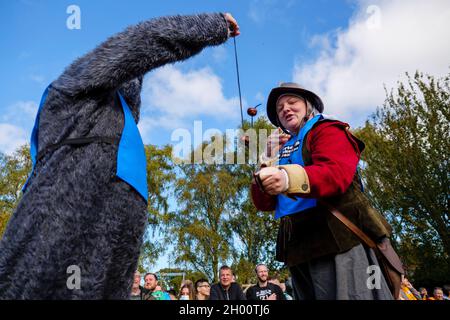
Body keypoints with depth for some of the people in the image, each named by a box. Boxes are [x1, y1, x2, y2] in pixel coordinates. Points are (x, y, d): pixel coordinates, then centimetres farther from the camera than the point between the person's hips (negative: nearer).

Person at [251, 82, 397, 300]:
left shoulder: (327, 130, 5)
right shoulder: (281, 149, 22)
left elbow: (337, 172, -17)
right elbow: (263, 204, 14)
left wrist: (290, 179, -33)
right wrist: (270, 159, 2)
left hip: (335, 237, -6)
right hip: (299, 248, 6)